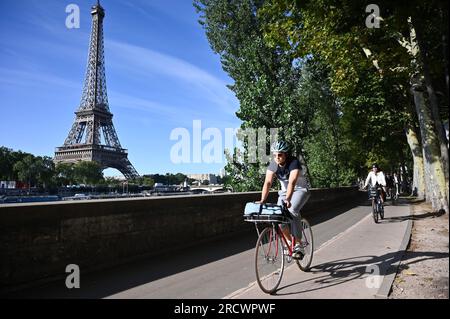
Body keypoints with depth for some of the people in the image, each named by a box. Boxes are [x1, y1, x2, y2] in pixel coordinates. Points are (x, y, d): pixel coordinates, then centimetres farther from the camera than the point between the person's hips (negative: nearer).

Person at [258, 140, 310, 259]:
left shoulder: (294, 163, -28)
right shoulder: (273, 164, -15)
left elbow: (292, 182, -41)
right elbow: (268, 182, -25)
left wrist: (287, 199, -55)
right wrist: (262, 200, -38)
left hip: (301, 189, -5)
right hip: (285, 191, 5)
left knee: (292, 210, -30)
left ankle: (298, 246, -19)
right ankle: (289, 240, 9)